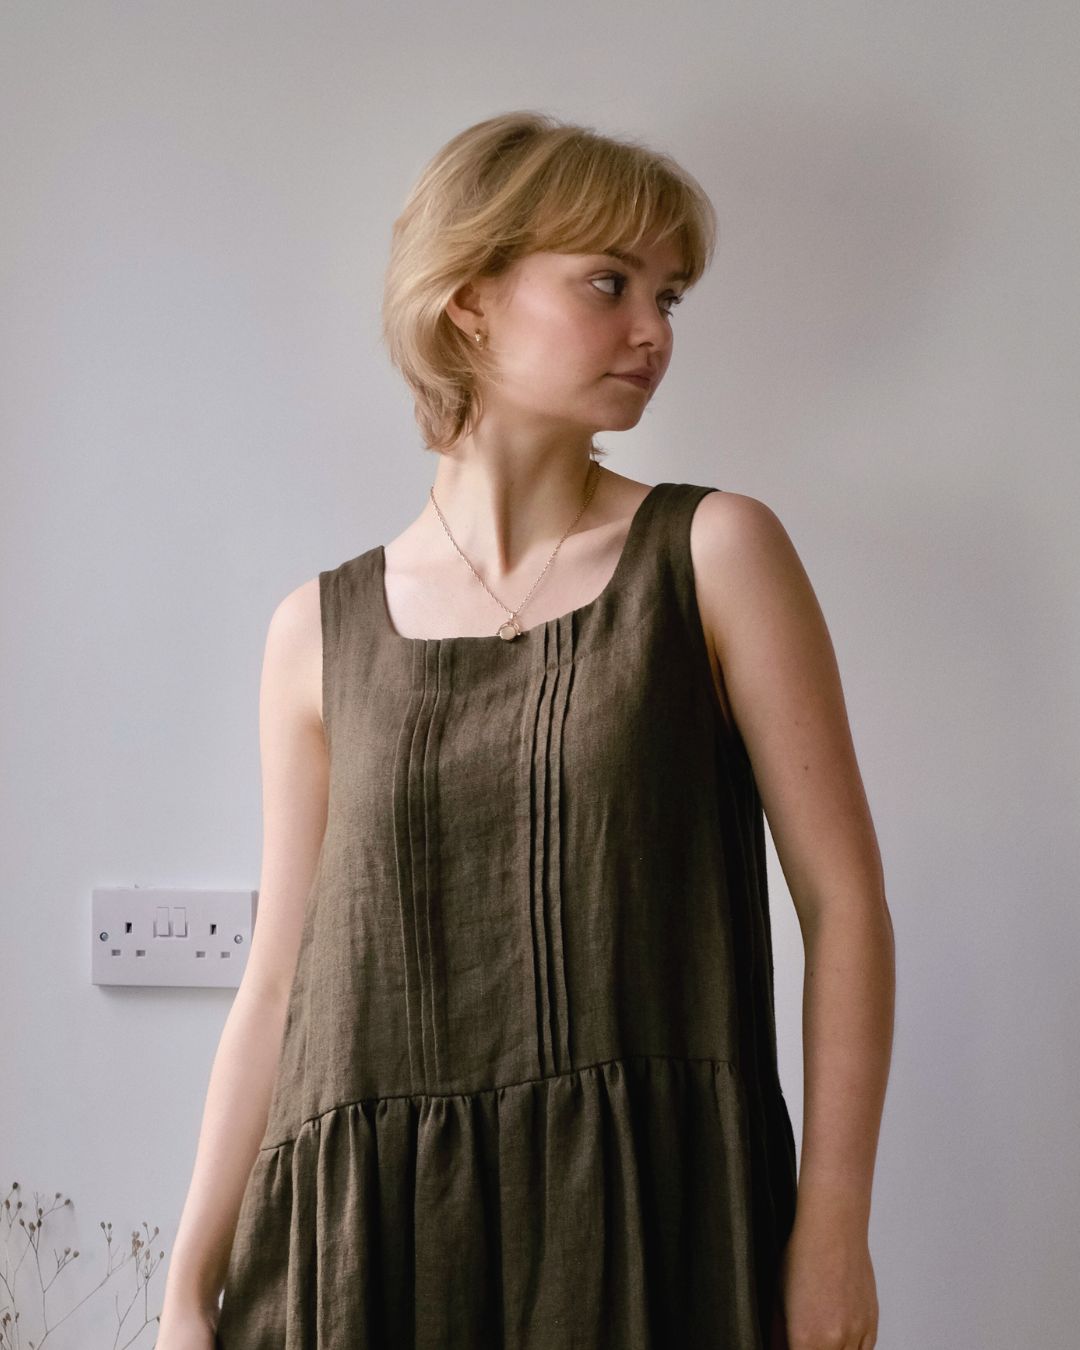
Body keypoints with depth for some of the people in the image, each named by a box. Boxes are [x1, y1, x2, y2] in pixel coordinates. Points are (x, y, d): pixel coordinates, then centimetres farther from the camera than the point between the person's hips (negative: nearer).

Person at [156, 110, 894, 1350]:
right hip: (370, 1233, 2)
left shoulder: (715, 553, 0)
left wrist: (833, 1233, -8)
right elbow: (279, 977, 7)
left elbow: (844, 897, -3)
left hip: (661, 1213, -1)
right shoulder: (322, 632, 5)